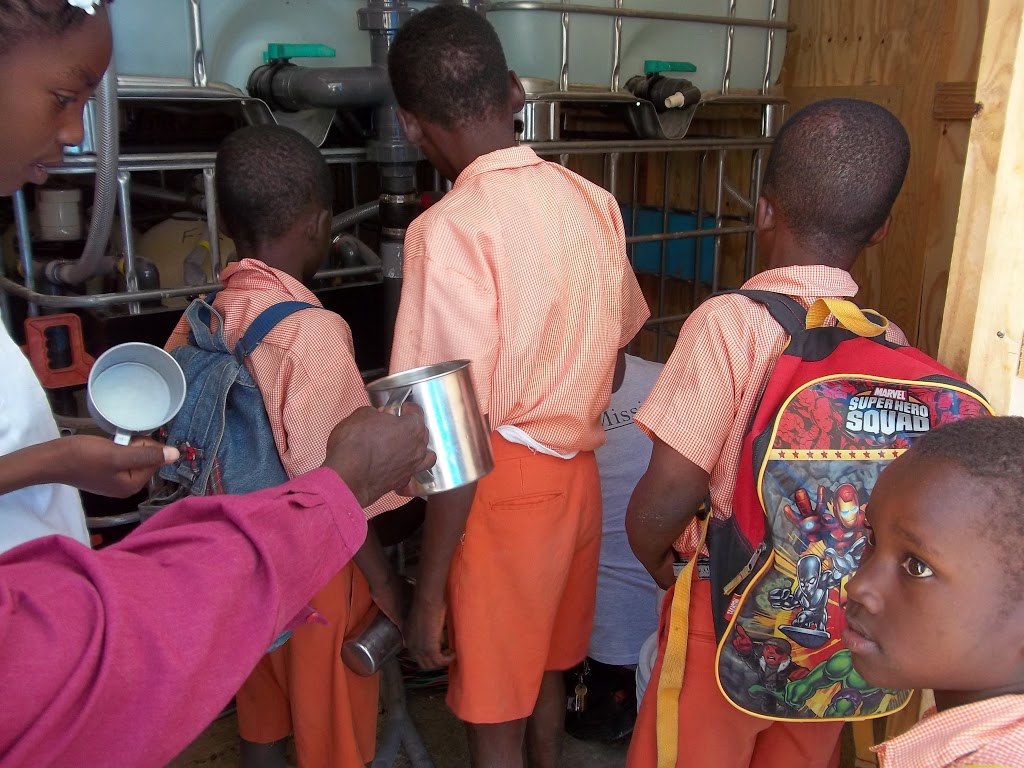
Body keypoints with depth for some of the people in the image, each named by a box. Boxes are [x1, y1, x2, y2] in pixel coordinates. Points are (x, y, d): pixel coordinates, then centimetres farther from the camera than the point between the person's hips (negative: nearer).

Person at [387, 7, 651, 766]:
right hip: (577, 474, 7)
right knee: (545, 672, 28)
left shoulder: (451, 227, -20)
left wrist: (428, 593, -12)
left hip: (505, 490, -7)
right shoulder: (592, 200, 0)